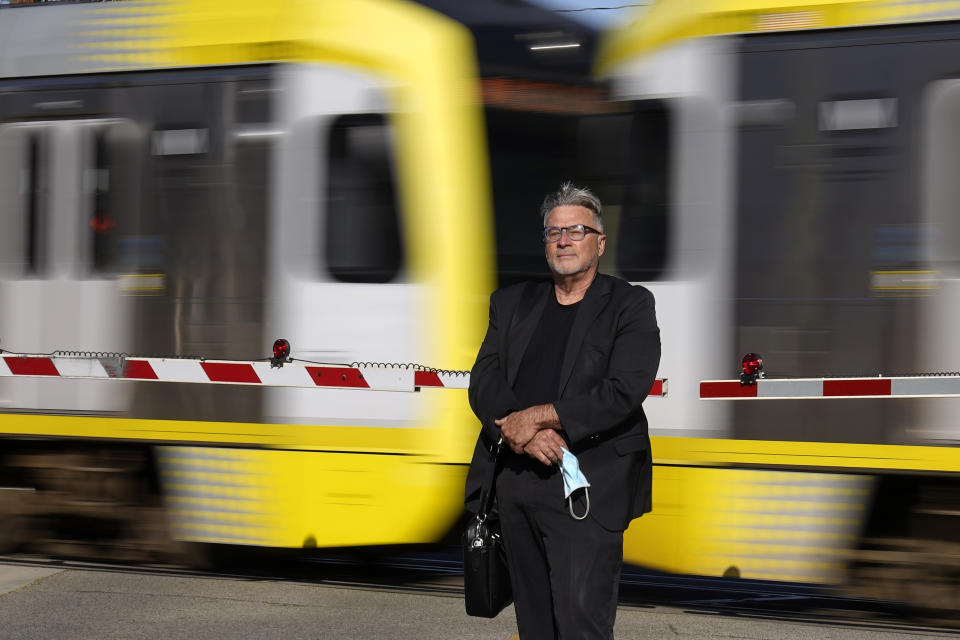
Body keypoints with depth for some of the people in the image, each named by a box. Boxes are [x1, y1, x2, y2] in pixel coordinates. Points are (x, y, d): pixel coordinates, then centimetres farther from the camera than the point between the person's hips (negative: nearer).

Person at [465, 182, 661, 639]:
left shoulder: (630, 305, 2)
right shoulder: (511, 303, 17)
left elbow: (624, 391, -11)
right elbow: (483, 383, 7)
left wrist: (537, 417, -13)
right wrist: (520, 432, -13)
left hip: (586, 493, -5)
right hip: (515, 483, 5)